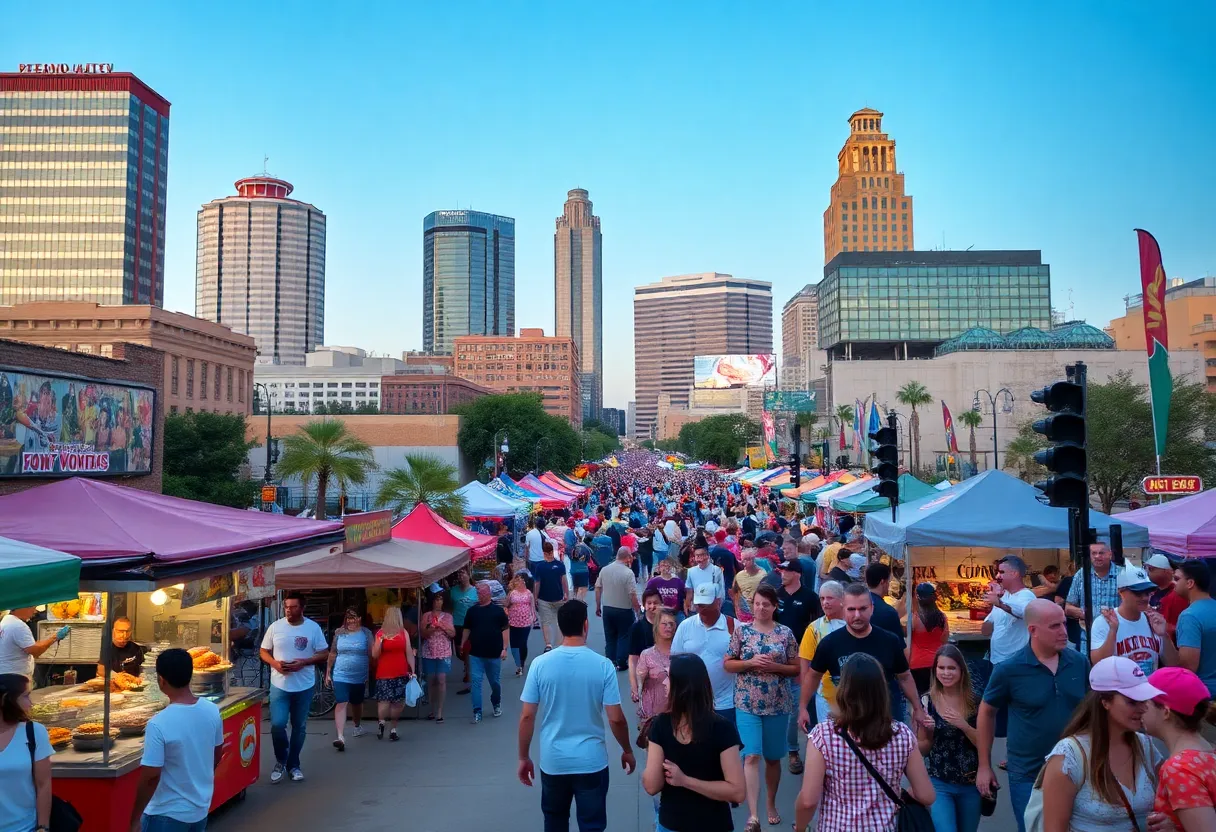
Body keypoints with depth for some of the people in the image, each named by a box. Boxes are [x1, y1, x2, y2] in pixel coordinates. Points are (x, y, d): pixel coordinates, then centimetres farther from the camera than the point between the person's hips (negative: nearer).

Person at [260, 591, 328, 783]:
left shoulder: (313, 628, -6)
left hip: (304, 686, 0)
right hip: (279, 685, 0)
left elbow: (324, 654, -2)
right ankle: (281, 761, 18)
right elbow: (263, 651, 5)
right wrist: (275, 663, -15)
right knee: (277, 725, -7)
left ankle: (293, 765, 27)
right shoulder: (275, 627, -3)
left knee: (299, 727, 10)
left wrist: (303, 662, -18)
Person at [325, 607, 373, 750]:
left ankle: (358, 725, 45)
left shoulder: (366, 633, -3)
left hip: (359, 677, 1)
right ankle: (341, 737, -18)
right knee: (341, 704, -13)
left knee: (356, 703, 18)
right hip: (340, 676, -1)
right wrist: (328, 673, 5)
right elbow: (332, 654, 5)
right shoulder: (339, 633, -1)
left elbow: (371, 655, 0)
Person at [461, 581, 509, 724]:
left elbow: (505, 629, -3)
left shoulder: (498, 610, -3)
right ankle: (477, 712, -1)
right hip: (476, 654, 1)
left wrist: (504, 648, -9)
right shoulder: (472, 611, 5)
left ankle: (496, 704, 35)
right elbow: (467, 629, 12)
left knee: (494, 682, 12)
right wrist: (463, 645, 2)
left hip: (494, 654, -1)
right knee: (476, 682, -5)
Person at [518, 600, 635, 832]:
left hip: (553, 761, 2)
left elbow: (526, 717, -6)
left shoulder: (540, 664, -9)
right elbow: (616, 719, -10)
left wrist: (524, 757, 7)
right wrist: (627, 751, 7)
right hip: (591, 762, -1)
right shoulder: (603, 665, -12)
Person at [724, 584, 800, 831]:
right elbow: (728, 664, 1)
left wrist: (774, 666, -14)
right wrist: (750, 662, -16)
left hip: (777, 704, 1)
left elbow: (796, 668, 3)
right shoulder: (741, 630, -1)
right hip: (747, 703, -1)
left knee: (773, 757, 14)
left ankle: (771, 804, 34)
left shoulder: (786, 633, 0)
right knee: (751, 756, -11)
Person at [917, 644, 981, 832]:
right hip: (938, 783, -2)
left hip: (971, 783, 2)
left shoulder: (974, 701, -5)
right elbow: (921, 750, -1)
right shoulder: (926, 701, -8)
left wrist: (964, 726, -21)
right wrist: (928, 731, -21)